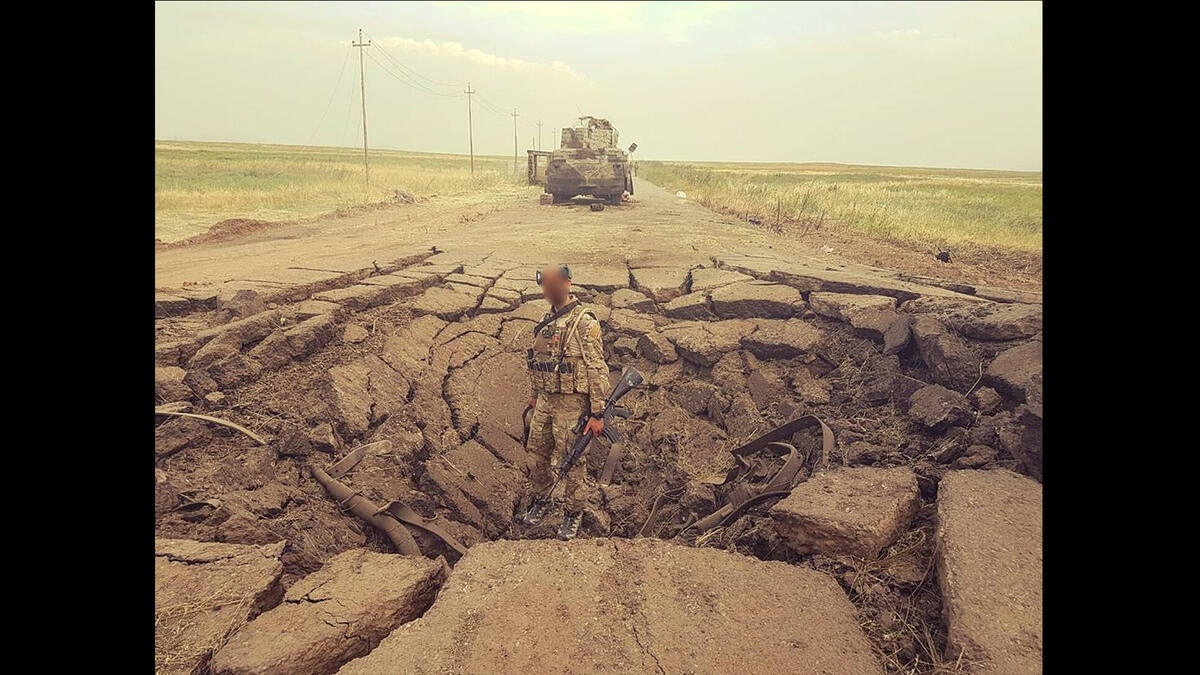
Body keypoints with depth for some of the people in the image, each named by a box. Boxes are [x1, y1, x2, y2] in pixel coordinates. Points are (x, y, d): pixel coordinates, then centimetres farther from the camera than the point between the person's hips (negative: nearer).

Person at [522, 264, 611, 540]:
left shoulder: (584, 323, -15)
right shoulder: (546, 321, 9)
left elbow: (597, 370, -16)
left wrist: (597, 414, -17)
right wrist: (535, 395, 24)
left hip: (571, 404, -7)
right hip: (545, 402, 7)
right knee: (537, 455, 17)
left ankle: (572, 513, 23)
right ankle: (541, 499, 39)